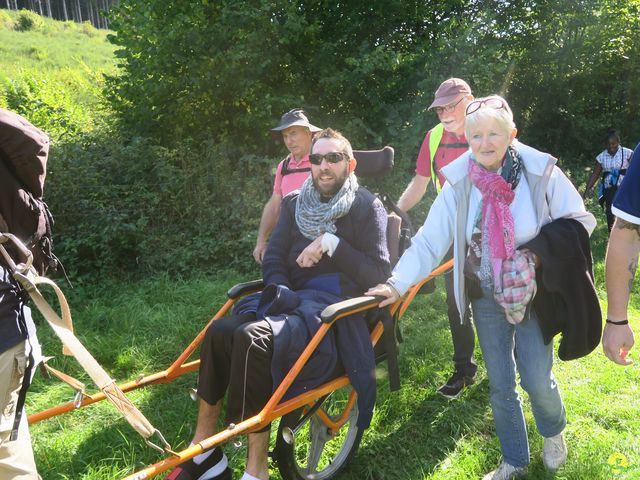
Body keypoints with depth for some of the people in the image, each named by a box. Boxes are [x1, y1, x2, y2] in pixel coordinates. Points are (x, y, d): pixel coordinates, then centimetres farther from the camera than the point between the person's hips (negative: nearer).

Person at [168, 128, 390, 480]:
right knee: (220, 330, -24)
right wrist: (281, 294, -6)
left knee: (253, 337, -32)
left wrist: (333, 243, -13)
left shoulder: (367, 207, 5)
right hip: (292, 300, 5)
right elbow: (273, 258, 14)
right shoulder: (295, 204, 18)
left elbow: (379, 274, -3)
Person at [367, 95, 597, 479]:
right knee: (500, 385, 12)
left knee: (536, 380, 3)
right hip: (487, 299, 2)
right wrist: (398, 283, -23)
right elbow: (429, 241, -12)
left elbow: (580, 220, -3)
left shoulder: (542, 173, -13)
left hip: (533, 295, -2)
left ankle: (554, 433, 40)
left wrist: (547, 251, -19)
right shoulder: (459, 184, -10)